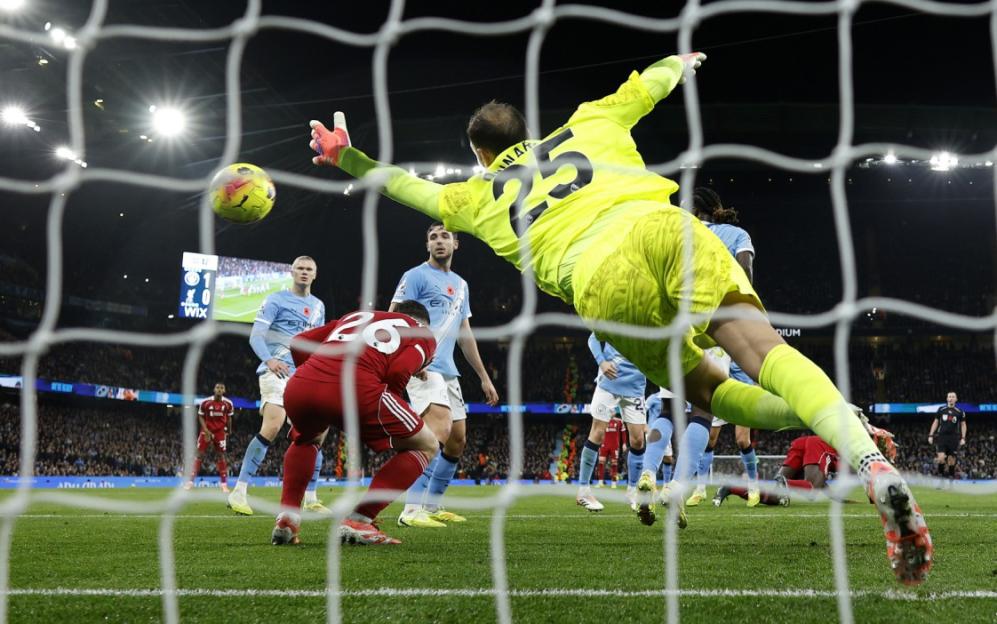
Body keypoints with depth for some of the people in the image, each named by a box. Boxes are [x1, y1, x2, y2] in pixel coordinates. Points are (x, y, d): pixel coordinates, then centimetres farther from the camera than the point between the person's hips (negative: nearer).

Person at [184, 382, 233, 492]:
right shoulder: (205, 402, -12)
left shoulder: (228, 404, -7)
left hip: (220, 431, 1)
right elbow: (200, 417, -2)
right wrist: (206, 430, -13)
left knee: (221, 456, 0)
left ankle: (224, 484, 3)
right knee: (200, 455, -4)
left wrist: (227, 430, 15)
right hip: (207, 431, -1)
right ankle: (191, 481, 0)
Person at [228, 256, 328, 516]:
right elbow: (256, 336, -8)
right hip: (277, 373, -6)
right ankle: (238, 492, -19)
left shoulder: (318, 306, 19)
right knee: (272, 427, -22)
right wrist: (269, 360, -25)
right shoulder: (276, 300, 1)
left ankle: (310, 499, 10)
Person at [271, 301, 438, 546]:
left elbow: (299, 342, 27)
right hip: (355, 389, -5)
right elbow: (399, 371, 4)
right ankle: (358, 521, 7)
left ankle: (287, 518, 23)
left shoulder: (355, 316, 38)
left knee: (307, 439, 41)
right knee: (426, 446, 18)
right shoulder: (424, 334, 25)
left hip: (299, 386, 5)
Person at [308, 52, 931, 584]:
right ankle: (870, 460, -38)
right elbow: (651, 82, 47)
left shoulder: (479, 195, 34)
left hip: (599, 282, -1)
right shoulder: (587, 125, 35)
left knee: (706, 388, 14)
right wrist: (683, 62, 69)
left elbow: (410, 186, 48)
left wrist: (343, 155, 63)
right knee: (765, 349, -15)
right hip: (662, 227, 1)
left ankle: (835, 427, -7)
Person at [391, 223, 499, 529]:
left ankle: (431, 506, 22)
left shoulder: (460, 285, 20)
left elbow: (465, 334, 25)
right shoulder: (416, 276, -2)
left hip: (448, 371, 9)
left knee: (458, 441, 10)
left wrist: (484, 377, 22)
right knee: (440, 430, -25)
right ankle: (412, 509, -24)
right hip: (421, 368, -9)